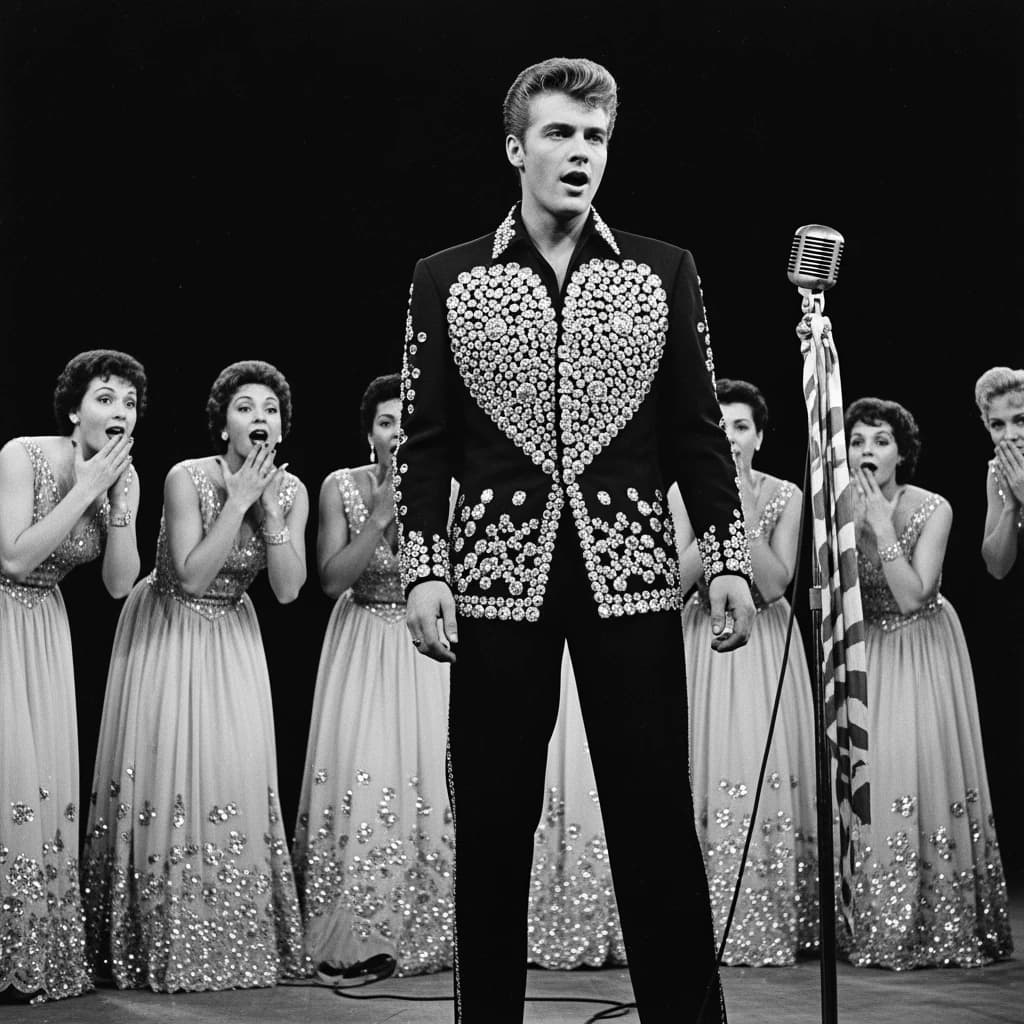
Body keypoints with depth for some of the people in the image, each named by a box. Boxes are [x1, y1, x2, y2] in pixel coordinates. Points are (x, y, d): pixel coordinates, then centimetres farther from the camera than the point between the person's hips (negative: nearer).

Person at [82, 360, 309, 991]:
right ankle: (164, 943, 6)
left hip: (231, 636, 4)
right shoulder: (187, 478, -22)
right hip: (168, 630, -4)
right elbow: (191, 576, -28)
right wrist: (238, 501, -30)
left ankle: (237, 937, 11)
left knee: (236, 774, 0)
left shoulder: (291, 491, -8)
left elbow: (288, 590, -13)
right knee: (166, 771, -5)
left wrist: (270, 512, -23)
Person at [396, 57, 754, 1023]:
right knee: (491, 826, 4)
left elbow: (698, 430, 8)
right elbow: (423, 441, 5)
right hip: (498, 578, 0)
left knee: (656, 819, 1)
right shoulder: (447, 280, 6)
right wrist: (423, 568, -5)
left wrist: (726, 556, 0)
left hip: (630, 574, 0)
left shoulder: (662, 273, 8)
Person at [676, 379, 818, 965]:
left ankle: (776, 922, 1)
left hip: (765, 646, 0)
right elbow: (678, 578, -9)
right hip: (705, 645, 0)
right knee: (709, 771, -5)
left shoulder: (784, 496, 1)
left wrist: (746, 514, -16)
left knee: (769, 771, -6)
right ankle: (709, 921, 1)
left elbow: (774, 584, -9)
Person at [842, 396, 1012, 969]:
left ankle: (942, 927, 2)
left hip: (925, 653, -3)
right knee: (870, 777, -3)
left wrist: (882, 525, -27)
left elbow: (912, 597, -23)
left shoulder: (932, 510, -14)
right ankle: (878, 927, 5)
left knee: (929, 773, -8)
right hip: (869, 653, 3)